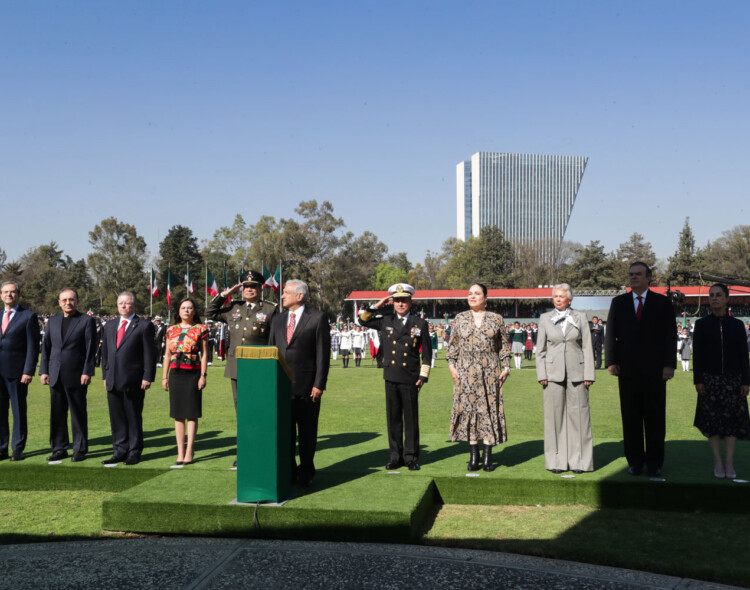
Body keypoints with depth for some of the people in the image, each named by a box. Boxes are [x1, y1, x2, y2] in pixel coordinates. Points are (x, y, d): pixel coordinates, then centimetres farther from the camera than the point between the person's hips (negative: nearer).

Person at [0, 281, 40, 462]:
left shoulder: (29, 316, -1)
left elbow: (33, 346, -5)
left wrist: (28, 371, -13)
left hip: (16, 372, -5)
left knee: (19, 411, 3)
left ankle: (18, 449, 10)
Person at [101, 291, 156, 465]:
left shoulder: (144, 325, -1)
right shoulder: (110, 325, 17)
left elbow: (149, 353, -5)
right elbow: (105, 352, 20)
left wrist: (147, 377, -11)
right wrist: (105, 375, 13)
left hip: (133, 382, -5)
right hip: (113, 382, 5)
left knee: (134, 418, 2)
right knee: (117, 419, 9)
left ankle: (134, 453, 11)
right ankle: (120, 451, 18)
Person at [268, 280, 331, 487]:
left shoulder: (318, 318, -2)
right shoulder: (278, 319, 15)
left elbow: (323, 353, -5)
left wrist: (319, 384, -10)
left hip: (306, 387, -5)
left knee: (307, 432, 4)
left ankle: (305, 472, 16)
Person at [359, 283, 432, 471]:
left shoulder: (420, 324, 3)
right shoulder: (385, 321, 9)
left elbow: (427, 353, 5)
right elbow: (363, 320, 11)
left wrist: (423, 376, -1)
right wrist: (379, 305, 1)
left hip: (410, 379, -2)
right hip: (391, 377, 2)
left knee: (411, 419, 2)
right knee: (393, 418, 7)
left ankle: (411, 457, 12)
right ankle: (396, 456, 15)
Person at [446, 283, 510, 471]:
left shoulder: (496, 319, 6)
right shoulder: (460, 318, 9)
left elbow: (504, 345, 9)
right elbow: (453, 344, 11)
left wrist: (506, 367, 2)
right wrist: (451, 365, 2)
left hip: (490, 373, -1)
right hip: (466, 373, 1)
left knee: (490, 410, -1)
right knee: (468, 409, 0)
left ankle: (487, 456, 7)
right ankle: (473, 456, 7)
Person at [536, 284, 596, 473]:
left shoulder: (580, 317, 6)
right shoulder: (545, 318, 7)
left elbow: (587, 347, 4)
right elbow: (540, 349, 9)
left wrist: (589, 375, -2)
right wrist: (541, 375, 0)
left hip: (576, 372, 0)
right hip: (554, 372, 1)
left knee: (578, 414, 0)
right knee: (554, 415, 1)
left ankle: (579, 460, 9)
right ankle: (557, 461, 9)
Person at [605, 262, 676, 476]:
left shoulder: (662, 302, 6)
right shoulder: (618, 302, 10)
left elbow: (670, 335, 2)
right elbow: (610, 334, 7)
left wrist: (669, 364, -7)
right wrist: (611, 361, -4)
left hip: (654, 370, -1)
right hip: (628, 369, 1)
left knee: (655, 418, 2)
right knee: (630, 418, 3)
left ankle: (654, 463, 10)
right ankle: (635, 461, 10)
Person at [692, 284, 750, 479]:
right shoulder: (702, 324, 3)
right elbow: (697, 354, 0)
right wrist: (698, 380, -6)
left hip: (732, 379, 1)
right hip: (710, 379, -1)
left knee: (733, 419, 0)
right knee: (713, 419, 0)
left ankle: (729, 462, 5)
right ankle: (718, 461, 7)